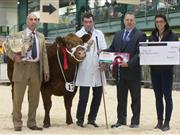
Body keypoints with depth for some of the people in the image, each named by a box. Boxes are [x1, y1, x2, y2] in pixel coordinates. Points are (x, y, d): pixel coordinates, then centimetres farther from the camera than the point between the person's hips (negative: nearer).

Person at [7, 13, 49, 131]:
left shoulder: (41, 37, 14)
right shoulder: (18, 35, 4)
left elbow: (44, 54, 11)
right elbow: (9, 50, 1)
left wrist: (46, 71, 5)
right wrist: (14, 56, -21)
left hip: (37, 68, 3)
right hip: (22, 68, -3)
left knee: (34, 98, 9)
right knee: (18, 97, 2)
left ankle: (32, 123, 19)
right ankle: (17, 123, 11)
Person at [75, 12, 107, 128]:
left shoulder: (99, 34, 14)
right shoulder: (78, 34, 4)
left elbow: (104, 50, 6)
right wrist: (86, 45, -18)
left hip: (98, 70, 4)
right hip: (84, 71, -4)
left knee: (98, 95, 8)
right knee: (84, 96, -4)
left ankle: (92, 118, 21)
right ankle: (80, 119, 11)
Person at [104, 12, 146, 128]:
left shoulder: (140, 35, -5)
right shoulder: (118, 34, 14)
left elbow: (139, 53, -13)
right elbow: (112, 49, 13)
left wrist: (129, 63, -23)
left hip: (133, 71, -5)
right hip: (120, 71, 5)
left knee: (135, 97, 5)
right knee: (121, 97, 11)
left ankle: (135, 121, 12)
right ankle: (121, 120, 21)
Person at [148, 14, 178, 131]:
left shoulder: (172, 36, -1)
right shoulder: (152, 36, 10)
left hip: (166, 70, -4)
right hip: (155, 70, 4)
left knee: (167, 96, -2)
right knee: (158, 96, 8)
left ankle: (167, 122, 3)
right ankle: (159, 121, 15)